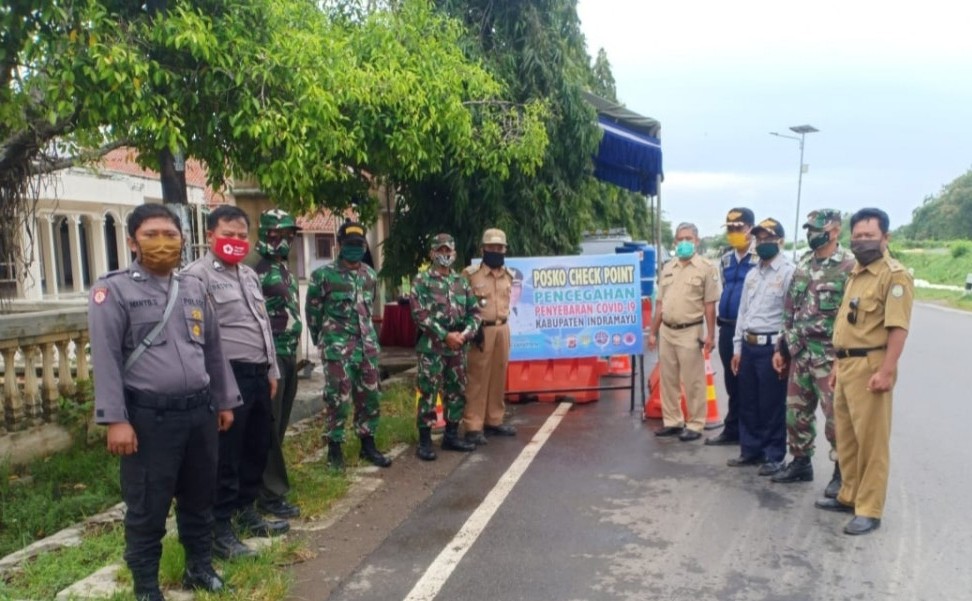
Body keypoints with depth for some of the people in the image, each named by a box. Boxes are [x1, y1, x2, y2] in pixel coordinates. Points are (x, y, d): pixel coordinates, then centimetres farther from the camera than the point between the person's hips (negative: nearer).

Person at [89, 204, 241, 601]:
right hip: (149, 416, -5)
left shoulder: (194, 288, 11)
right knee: (147, 509, 7)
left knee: (199, 498, 17)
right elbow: (106, 358, -11)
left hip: (199, 411, 5)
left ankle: (199, 567, 36)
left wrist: (225, 401, 16)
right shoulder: (113, 290, -5)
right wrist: (115, 419, -16)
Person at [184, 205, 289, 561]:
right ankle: (220, 530, 10)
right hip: (227, 376, -8)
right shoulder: (198, 275, -9)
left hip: (257, 374, 9)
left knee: (257, 447, 17)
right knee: (226, 456, -1)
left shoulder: (249, 275, 18)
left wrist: (271, 371, 19)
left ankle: (246, 512, 32)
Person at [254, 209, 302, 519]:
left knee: (280, 423, 16)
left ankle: (269, 480, 30)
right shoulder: (259, 272, -14)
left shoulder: (285, 270, 15)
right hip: (271, 356, -9)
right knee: (269, 426, -3)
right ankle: (271, 494, 3)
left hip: (289, 354, 9)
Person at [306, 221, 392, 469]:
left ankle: (368, 445, 23)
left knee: (370, 397, 10)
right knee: (338, 398, -3)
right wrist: (324, 341, 7)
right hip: (338, 347, -5)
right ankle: (335, 448, 11)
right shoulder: (323, 275, -8)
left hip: (367, 345, 5)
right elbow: (312, 311, 0)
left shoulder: (370, 275, 9)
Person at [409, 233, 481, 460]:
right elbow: (420, 314, -12)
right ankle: (425, 441, 5)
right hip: (432, 347, -5)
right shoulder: (421, 281, -3)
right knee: (428, 393, -3)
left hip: (458, 347, 6)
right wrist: (445, 335, -16)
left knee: (457, 392, 11)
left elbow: (475, 311, 11)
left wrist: (465, 333, -7)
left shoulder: (461, 281, 13)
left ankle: (451, 436, 24)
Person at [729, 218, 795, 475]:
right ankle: (750, 449, 25)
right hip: (748, 345, 7)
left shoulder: (789, 272, -8)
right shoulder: (752, 274, 15)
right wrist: (738, 347, 13)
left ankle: (774, 456, 14)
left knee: (772, 405, 2)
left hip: (772, 346, -7)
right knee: (748, 402, 13)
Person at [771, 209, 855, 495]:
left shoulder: (850, 267, -11)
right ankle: (800, 462, 28)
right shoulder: (803, 266, 12)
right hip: (800, 353, 7)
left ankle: (842, 471, 14)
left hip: (830, 357, -7)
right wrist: (782, 348, 14)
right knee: (796, 412, 14)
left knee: (836, 416, 0)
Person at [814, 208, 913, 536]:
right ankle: (850, 495, 29)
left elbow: (898, 327, -19)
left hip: (870, 367, -9)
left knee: (871, 439, -2)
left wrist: (887, 370, -25)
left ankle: (869, 510, 6)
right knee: (846, 436, 16)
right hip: (847, 365, 9)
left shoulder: (894, 275, -11)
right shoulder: (856, 274, 18)